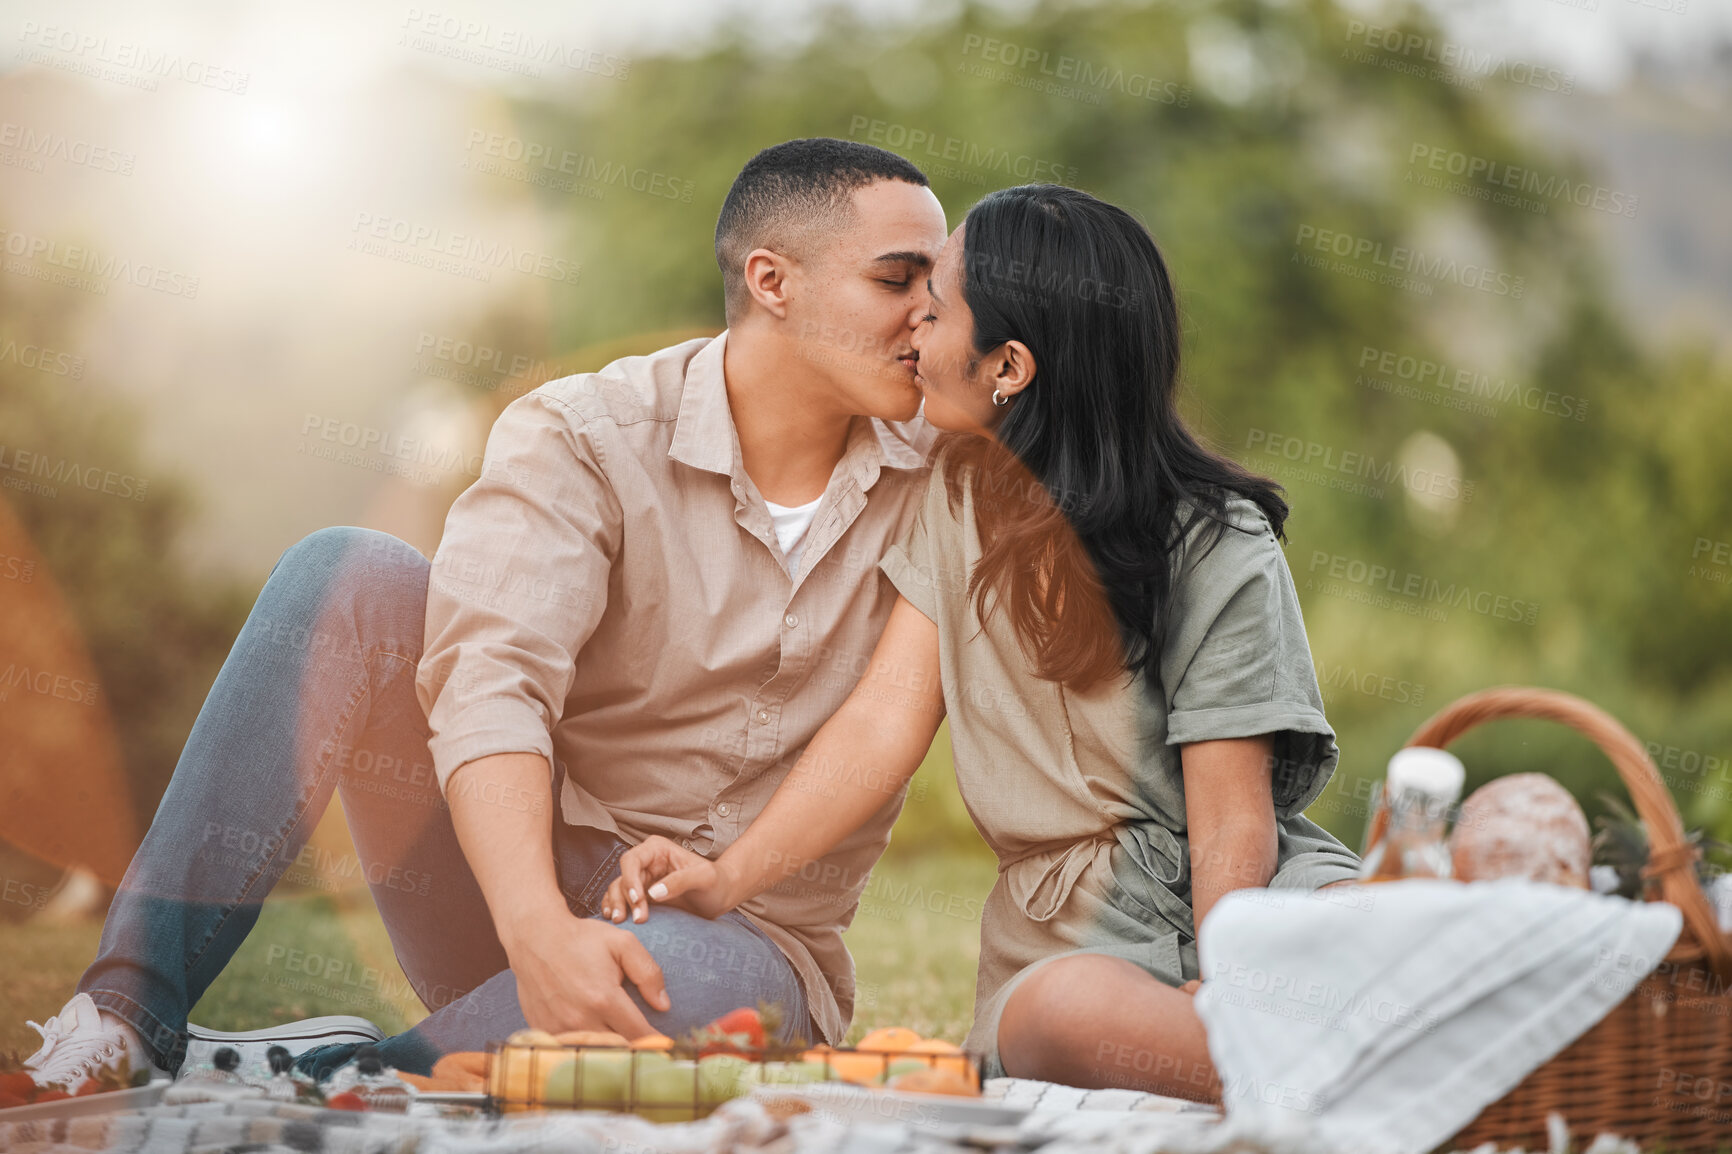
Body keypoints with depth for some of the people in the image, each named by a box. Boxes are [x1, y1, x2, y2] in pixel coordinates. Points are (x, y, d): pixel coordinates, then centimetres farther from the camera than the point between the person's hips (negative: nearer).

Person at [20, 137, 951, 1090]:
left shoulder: (943, 473, 3)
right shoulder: (581, 440, -8)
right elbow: (490, 682, -24)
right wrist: (540, 930, -40)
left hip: (746, 933, 1)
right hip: (512, 896, 0)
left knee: (706, 980, -39)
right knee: (349, 573, -21)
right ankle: (133, 1009, -25)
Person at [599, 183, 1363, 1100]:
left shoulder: (1217, 549, -8)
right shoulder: (961, 493, 8)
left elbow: (1231, 829, -10)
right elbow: (884, 721, 1)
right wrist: (727, 879, -12)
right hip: (1066, 932, 4)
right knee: (1065, 1010, -37)